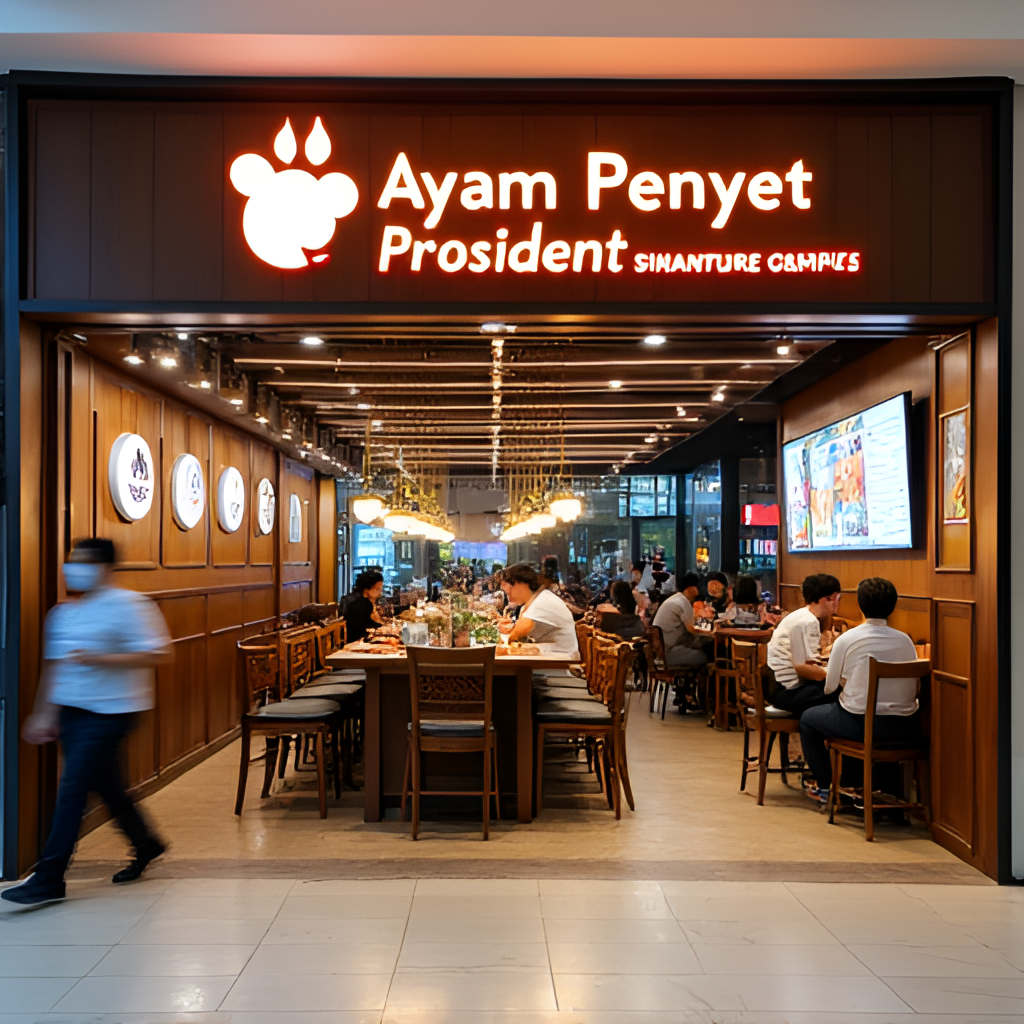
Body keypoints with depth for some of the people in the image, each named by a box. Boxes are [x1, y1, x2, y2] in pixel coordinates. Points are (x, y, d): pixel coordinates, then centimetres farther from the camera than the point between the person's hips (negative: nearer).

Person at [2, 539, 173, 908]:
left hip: (108, 712, -8)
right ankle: (146, 845, 34)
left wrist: (99, 659, -24)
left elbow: (156, 654, -17)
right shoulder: (62, 613, 12)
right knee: (105, 786, 14)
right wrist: (43, 714, 16)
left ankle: (49, 880, -3)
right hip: (70, 712, 8)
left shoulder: (127, 605, -12)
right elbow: (54, 666, 18)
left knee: (72, 788, -9)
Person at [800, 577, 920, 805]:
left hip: (861, 725, -4)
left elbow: (830, 687, 0)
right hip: (904, 730, 4)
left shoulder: (846, 640, -9)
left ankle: (824, 787, 25)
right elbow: (915, 688, 7)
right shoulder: (905, 640, 1)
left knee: (808, 718, 23)